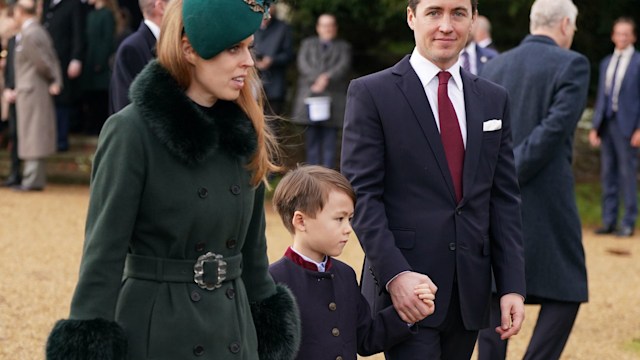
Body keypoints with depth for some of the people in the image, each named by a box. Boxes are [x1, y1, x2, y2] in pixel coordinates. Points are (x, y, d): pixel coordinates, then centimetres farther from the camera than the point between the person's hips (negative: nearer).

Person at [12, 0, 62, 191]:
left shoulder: (29, 34, -17)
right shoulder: (39, 31, 13)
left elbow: (42, 62, -17)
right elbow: (52, 60, 11)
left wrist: (53, 80, -1)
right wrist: (56, 82, 1)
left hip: (30, 91, -9)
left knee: (31, 135, -6)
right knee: (36, 136, 13)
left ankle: (32, 180, -5)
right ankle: (36, 178, 17)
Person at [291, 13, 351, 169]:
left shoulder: (343, 47, 17)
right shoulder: (308, 44, 20)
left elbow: (344, 66, 0)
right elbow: (303, 64, 3)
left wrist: (327, 78, -17)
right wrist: (317, 79, -14)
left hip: (333, 98, -1)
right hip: (310, 96, 1)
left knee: (330, 140, -4)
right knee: (311, 138, -1)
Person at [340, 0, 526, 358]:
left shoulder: (494, 99, 12)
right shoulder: (372, 93, -2)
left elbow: (505, 198, 11)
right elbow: (361, 194, -7)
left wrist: (513, 285, 3)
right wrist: (394, 274, -18)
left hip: (471, 291, 5)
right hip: (406, 288, -5)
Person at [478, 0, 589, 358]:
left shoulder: (494, 66, 11)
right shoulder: (572, 65, -6)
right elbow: (555, 128, -16)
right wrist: (509, 176, -14)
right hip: (545, 203, -6)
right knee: (566, 290, 4)